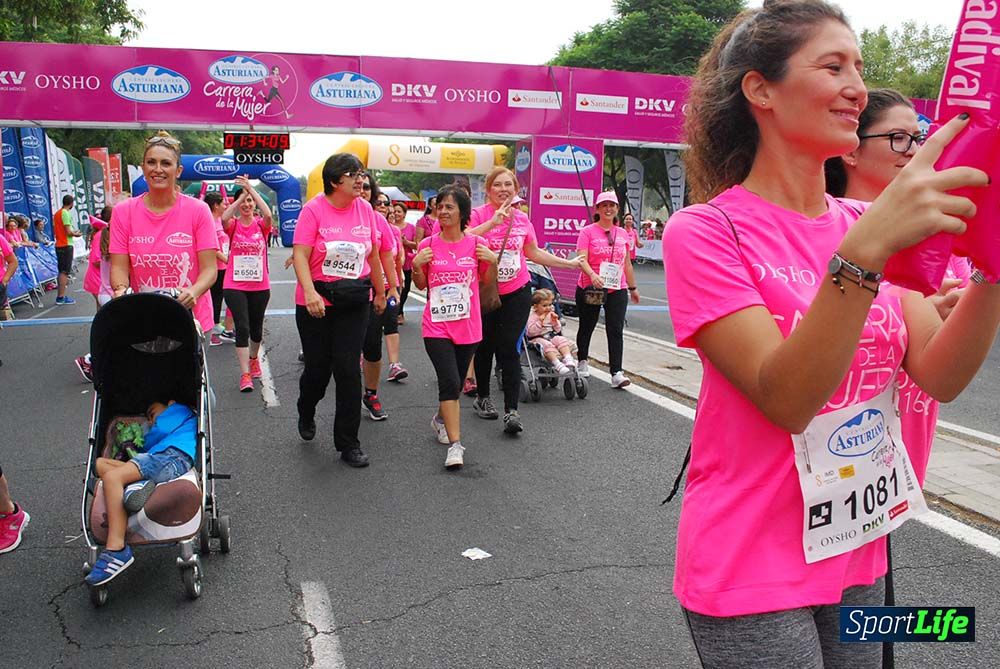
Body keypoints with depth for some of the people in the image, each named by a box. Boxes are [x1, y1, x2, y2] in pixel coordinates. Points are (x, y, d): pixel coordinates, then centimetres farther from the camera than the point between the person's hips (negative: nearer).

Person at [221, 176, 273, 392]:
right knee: (242, 327, -10)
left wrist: (252, 189, -20)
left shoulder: (261, 225, 1)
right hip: (234, 285, -2)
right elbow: (224, 218, -23)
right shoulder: (233, 225, 1)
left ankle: (253, 358, 43)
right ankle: (245, 374, -8)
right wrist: (241, 195, -17)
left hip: (260, 286, 2)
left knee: (256, 327, 16)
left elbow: (268, 215, -22)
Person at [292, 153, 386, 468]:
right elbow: (300, 255, -16)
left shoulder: (365, 209, 2)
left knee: (348, 369, -3)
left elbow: (373, 255, 13)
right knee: (318, 367, 8)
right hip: (315, 303, -2)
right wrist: (310, 292, -30)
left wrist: (380, 292, 18)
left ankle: (348, 443, 7)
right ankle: (306, 413, 43)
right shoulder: (314, 209, -9)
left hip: (355, 303, 2)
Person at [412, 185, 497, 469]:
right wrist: (416, 265, -9)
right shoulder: (428, 245, -1)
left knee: (456, 383, 15)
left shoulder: (476, 243, -1)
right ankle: (455, 444, -8)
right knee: (450, 382, -13)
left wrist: (492, 260, -8)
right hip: (437, 326, -2)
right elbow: (421, 285, 9)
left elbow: (488, 279, 10)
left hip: (468, 326, 2)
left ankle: (441, 419, 44)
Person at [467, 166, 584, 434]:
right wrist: (493, 222, -32)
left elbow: (534, 253, 16)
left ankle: (511, 411, -3)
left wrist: (569, 263, 16)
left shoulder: (522, 218, 4)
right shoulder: (479, 214, -8)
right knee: (485, 346, 14)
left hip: (517, 293, 1)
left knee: (509, 350, -4)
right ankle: (482, 397, 34)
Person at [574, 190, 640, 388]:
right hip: (590, 288, -2)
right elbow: (582, 259, -16)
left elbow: (627, 263, 19)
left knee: (616, 330, -6)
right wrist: (592, 275, -34)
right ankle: (582, 362, 36)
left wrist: (633, 287, 22)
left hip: (617, 289, 3)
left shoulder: (623, 234, 11)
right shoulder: (588, 231, -4)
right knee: (586, 327, 14)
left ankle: (616, 373, -8)